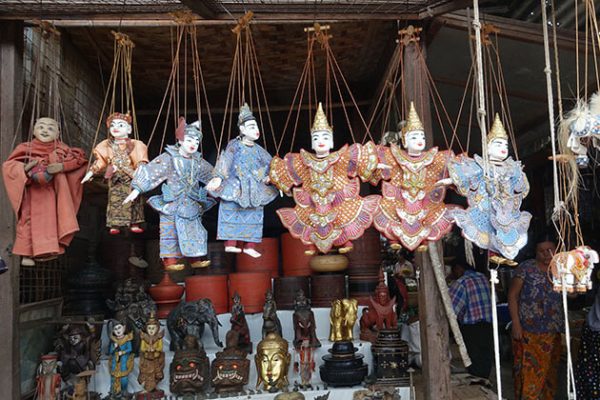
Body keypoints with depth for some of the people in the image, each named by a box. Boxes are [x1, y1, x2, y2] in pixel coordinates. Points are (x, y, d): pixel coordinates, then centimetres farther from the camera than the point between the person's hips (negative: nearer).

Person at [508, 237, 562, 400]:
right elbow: (512, 295, -6)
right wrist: (516, 323, -11)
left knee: (549, 370, 13)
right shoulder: (526, 268, -5)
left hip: (553, 332, 5)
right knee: (529, 372, -4)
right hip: (528, 331, -4)